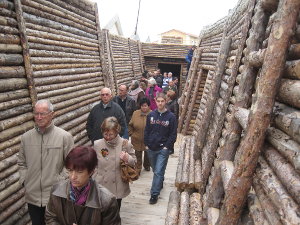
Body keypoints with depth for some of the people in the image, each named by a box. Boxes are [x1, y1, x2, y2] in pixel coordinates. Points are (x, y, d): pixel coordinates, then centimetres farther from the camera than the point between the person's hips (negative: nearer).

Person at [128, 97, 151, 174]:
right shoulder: (135, 113, -3)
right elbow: (130, 125, 7)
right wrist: (131, 133, 0)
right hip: (137, 140, 1)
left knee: (147, 154, 19)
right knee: (138, 155, 8)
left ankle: (147, 166, 43)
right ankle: (138, 169, 21)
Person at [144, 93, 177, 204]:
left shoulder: (171, 117, -8)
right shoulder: (151, 115, 2)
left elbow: (173, 134, -5)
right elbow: (146, 130, 7)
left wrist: (167, 146, -10)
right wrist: (146, 144, 2)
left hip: (163, 149, -4)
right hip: (151, 148, 4)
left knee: (158, 172, -6)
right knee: (155, 170, 20)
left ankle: (154, 194, 5)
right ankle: (160, 183, 44)